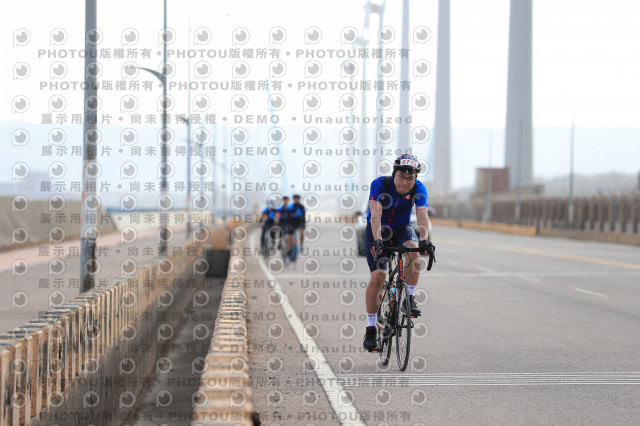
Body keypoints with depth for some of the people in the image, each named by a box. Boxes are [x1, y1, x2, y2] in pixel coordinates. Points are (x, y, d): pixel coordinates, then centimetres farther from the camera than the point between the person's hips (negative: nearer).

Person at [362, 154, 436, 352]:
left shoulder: (418, 189, -18)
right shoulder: (379, 184, -25)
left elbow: (422, 216, -31)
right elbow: (376, 215, -35)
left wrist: (424, 240, -49)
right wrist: (377, 241, -50)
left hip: (401, 229, 2)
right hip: (377, 231, -2)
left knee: (413, 250, -33)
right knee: (378, 276, -18)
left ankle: (409, 299, -16)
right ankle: (371, 329, -9)